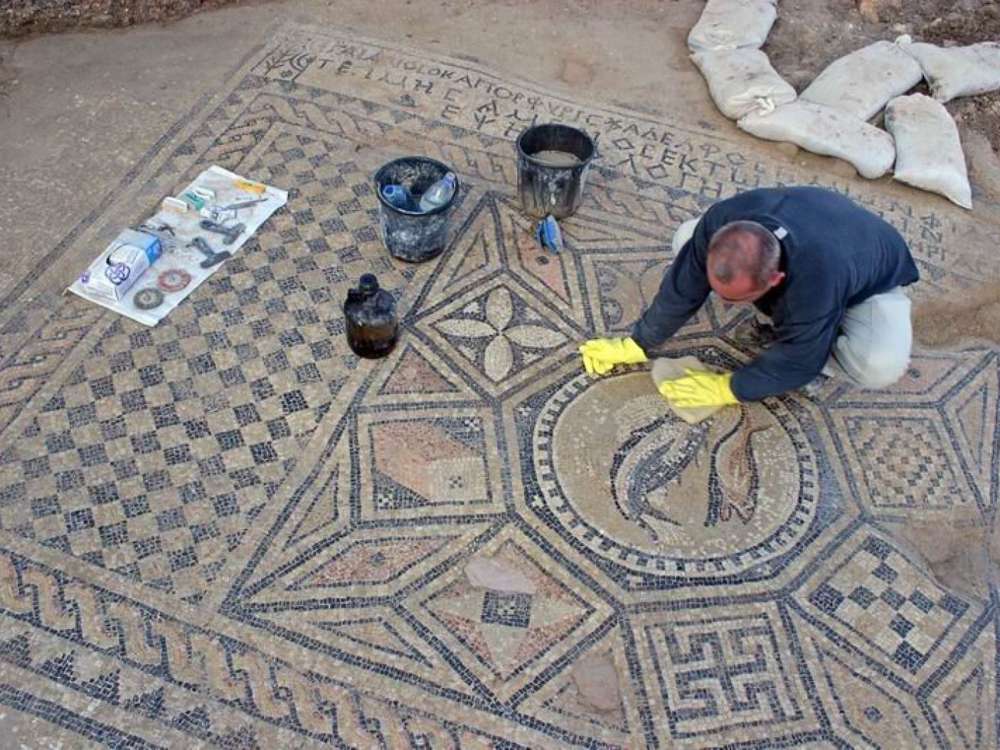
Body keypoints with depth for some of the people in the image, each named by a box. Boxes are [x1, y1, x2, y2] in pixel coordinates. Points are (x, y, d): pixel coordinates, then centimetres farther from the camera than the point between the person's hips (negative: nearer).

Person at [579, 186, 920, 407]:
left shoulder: (817, 278, -47)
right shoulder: (721, 221, -34)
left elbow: (794, 360, -31)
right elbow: (682, 286, -19)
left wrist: (729, 388, -24)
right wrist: (637, 345, -13)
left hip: (871, 274, -5)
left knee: (882, 365, -36)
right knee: (687, 240, -12)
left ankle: (819, 348, -2)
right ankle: (787, 314, -1)